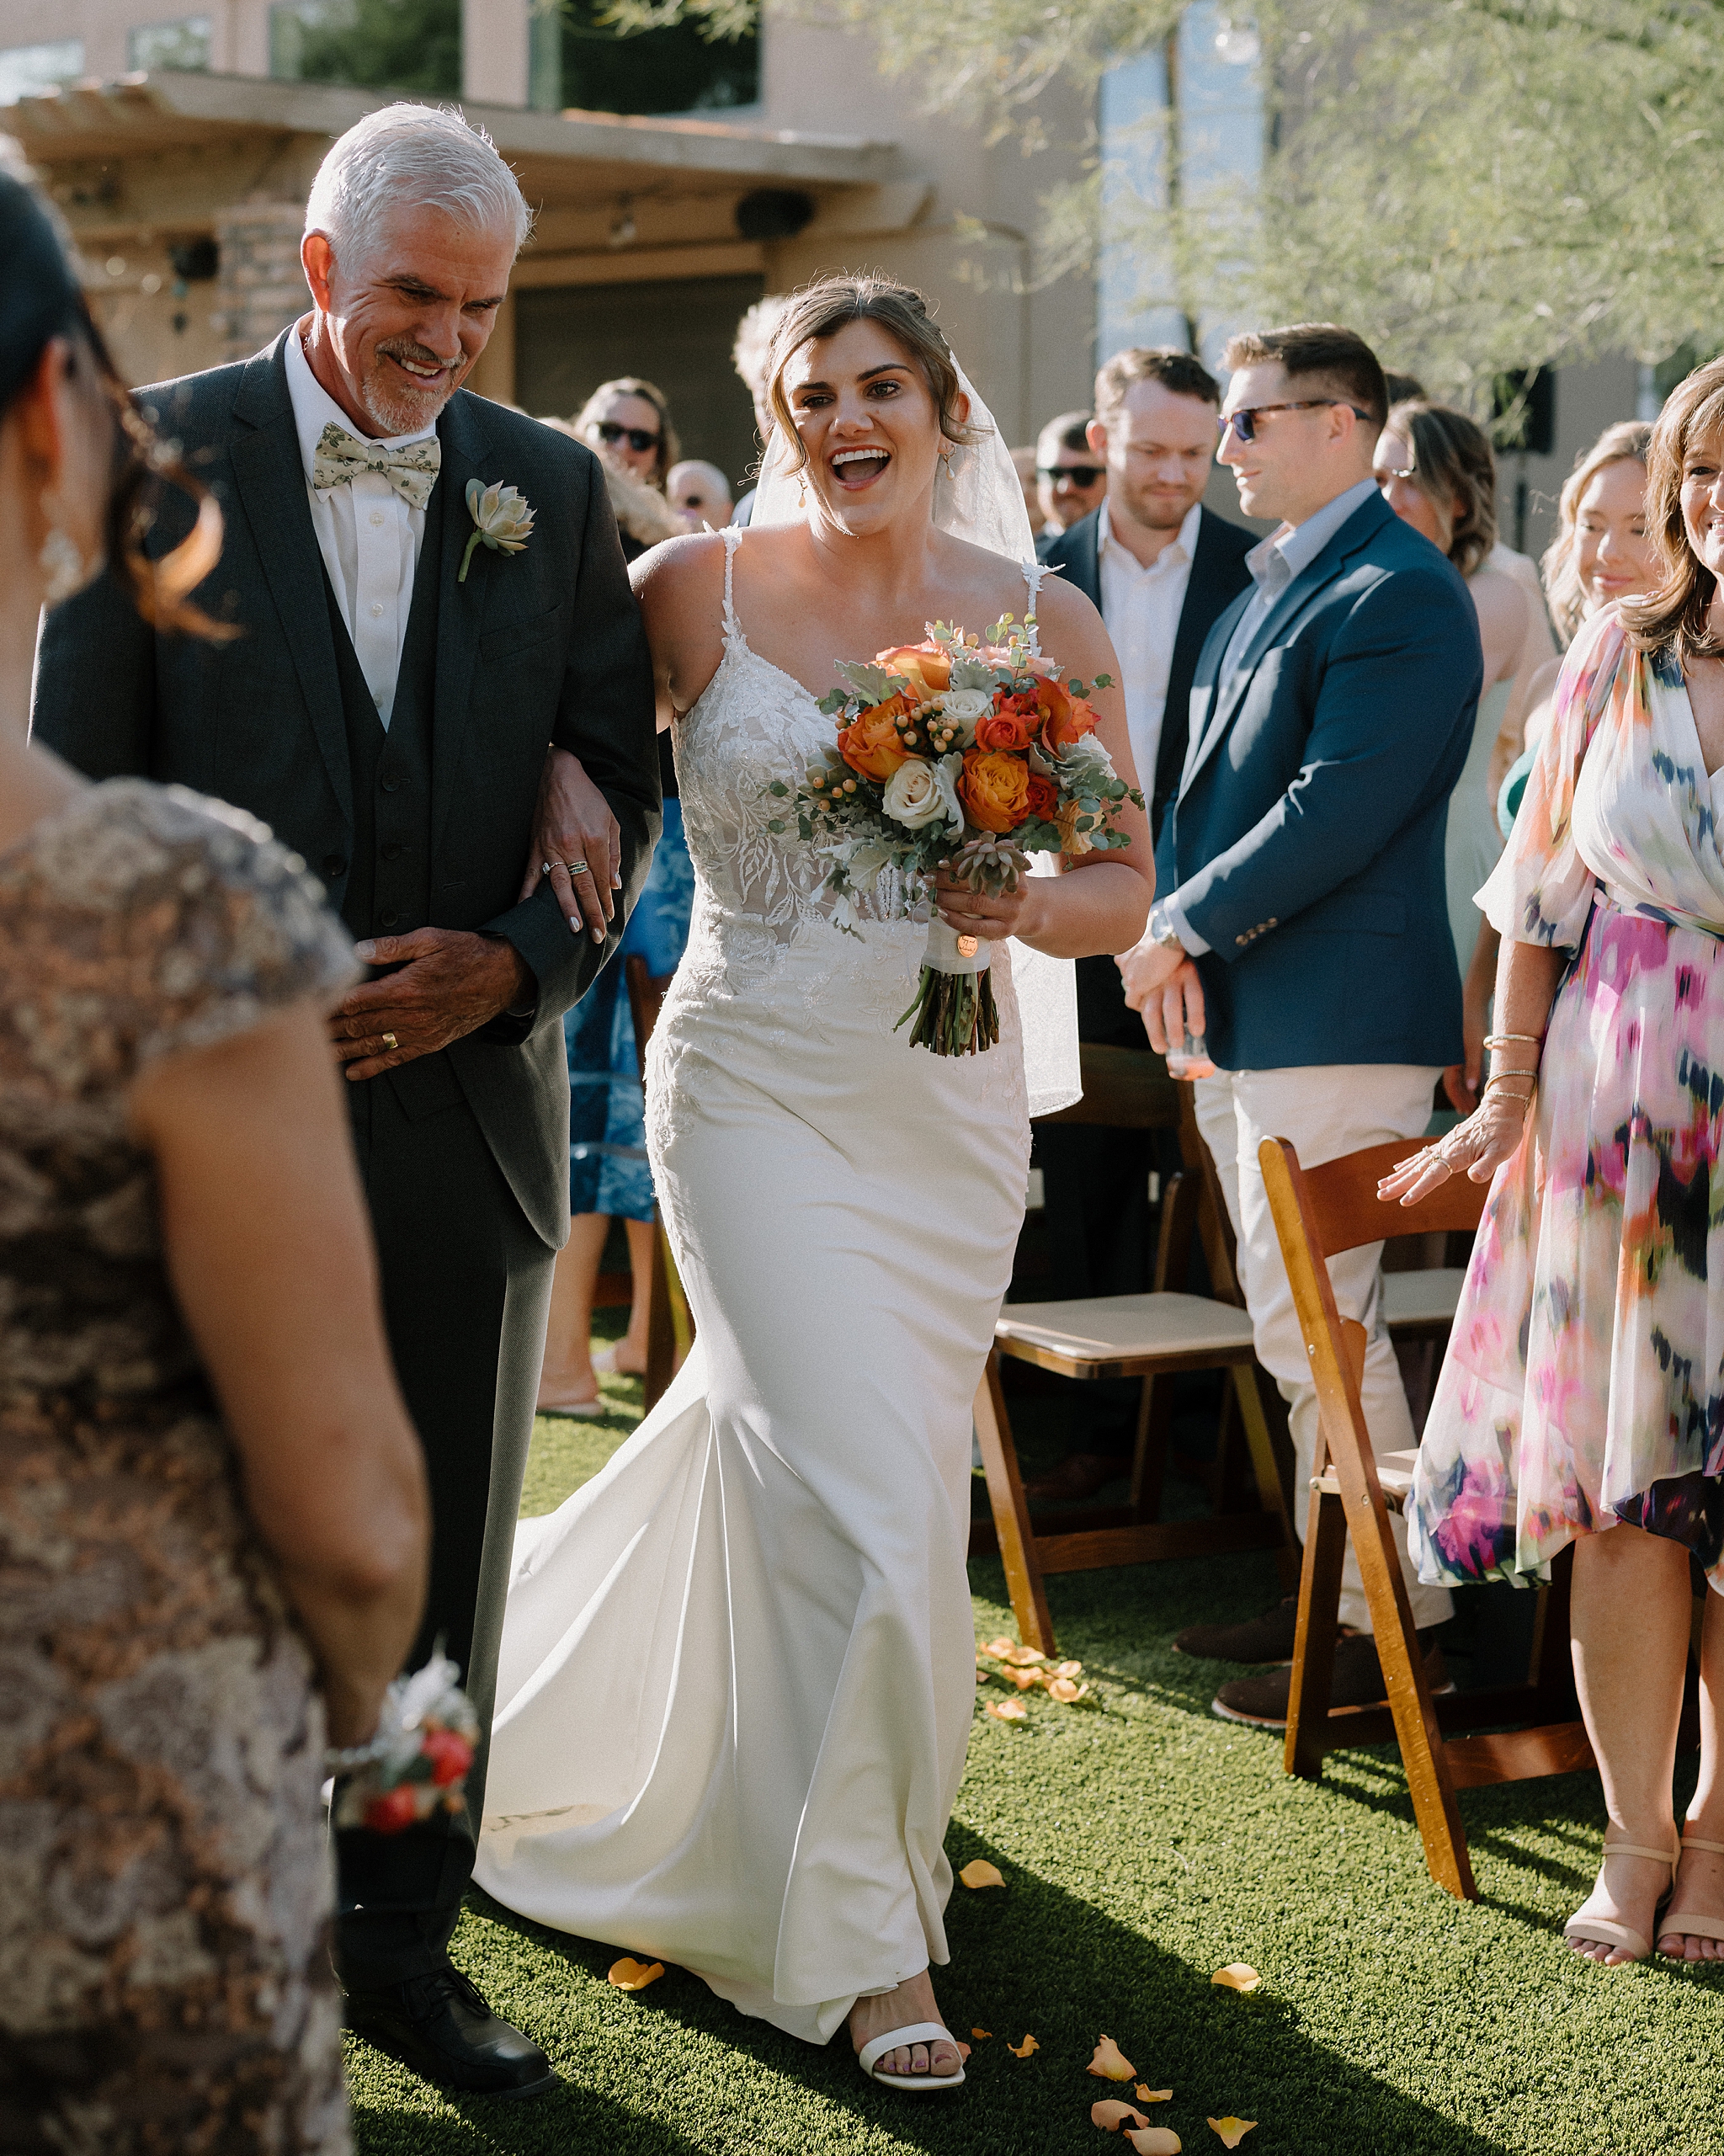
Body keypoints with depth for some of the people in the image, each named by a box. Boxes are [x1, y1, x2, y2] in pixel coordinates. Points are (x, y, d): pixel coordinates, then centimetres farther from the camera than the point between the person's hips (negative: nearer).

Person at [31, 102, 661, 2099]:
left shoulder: (552, 483, 6)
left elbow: (621, 775, 7)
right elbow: (79, 780, -3)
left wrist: (521, 960, -10)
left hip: (470, 1089, 3)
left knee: (444, 1555, 12)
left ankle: (404, 1940, 27)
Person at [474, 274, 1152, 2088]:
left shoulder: (1044, 627, 1)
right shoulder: (697, 592, -4)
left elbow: (1127, 882, 4)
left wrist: (1023, 905, -18)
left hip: (949, 1107, 4)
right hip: (757, 1089, -3)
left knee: (771, 1442, 16)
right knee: (870, 1498, -11)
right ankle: (863, 1935, 7)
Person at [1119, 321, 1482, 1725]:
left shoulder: (1400, 595, -13)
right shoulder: (1267, 591, 18)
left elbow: (1339, 809, -20)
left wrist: (1185, 928, -13)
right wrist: (1179, 941, 1)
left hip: (1339, 1015, -10)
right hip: (1247, 1013, 10)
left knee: (1313, 1321, -7)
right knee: (1305, 1319, 15)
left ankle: (1398, 1623, 4)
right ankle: (1337, 1587, 25)